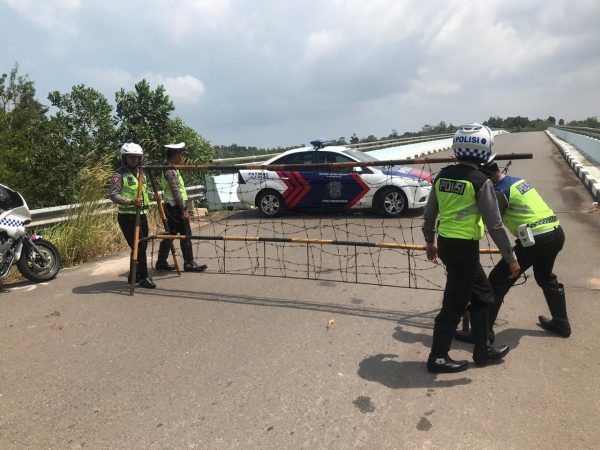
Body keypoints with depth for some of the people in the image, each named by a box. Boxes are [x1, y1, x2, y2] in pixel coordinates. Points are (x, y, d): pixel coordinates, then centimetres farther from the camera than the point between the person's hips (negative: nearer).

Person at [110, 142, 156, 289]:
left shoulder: (140, 172, 15)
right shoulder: (120, 174, -9)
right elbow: (113, 195, -19)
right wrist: (131, 202, -31)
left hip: (142, 214, 8)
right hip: (127, 216, -8)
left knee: (142, 245, 11)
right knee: (139, 246, -9)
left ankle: (134, 276, 24)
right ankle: (143, 277, 2)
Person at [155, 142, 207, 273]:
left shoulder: (169, 169, 16)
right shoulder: (171, 171, -16)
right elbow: (176, 191, -20)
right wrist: (183, 209, -19)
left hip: (170, 207, 10)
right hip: (175, 207, -10)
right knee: (185, 234, -4)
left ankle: (161, 262, 20)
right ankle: (189, 263, 1)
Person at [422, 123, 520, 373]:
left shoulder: (443, 175, 4)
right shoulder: (481, 181, -15)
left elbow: (429, 213, 10)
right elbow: (494, 225, -13)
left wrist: (429, 241, 24)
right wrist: (511, 258, -3)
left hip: (445, 244, 7)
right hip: (464, 247, -7)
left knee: (482, 293, 22)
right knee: (454, 304, 6)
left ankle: (482, 350, 33)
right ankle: (437, 358, 20)